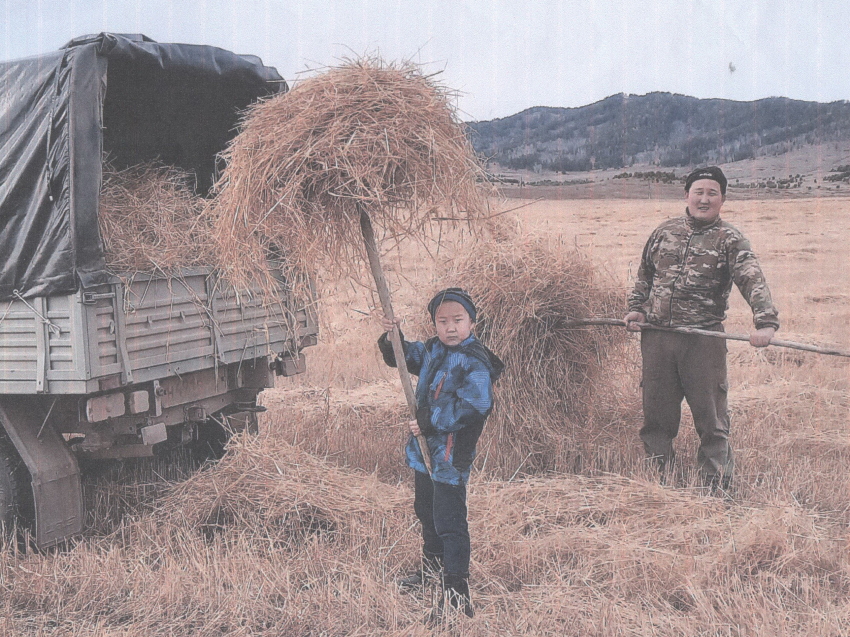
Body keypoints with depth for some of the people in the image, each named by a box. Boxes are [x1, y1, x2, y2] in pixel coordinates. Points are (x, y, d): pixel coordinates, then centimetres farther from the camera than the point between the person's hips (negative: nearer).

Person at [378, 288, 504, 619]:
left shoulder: (475, 361, -19)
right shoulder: (431, 350, 6)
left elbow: (474, 405, -27)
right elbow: (404, 356, 22)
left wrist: (430, 422, -23)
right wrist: (391, 337, 0)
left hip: (451, 453, -9)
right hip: (424, 448, 9)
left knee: (449, 521, -6)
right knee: (426, 511, 24)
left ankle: (457, 589, 2)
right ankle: (433, 567, 44)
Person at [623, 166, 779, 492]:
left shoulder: (730, 240, 0)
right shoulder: (664, 232, 13)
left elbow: (753, 282, -15)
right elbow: (644, 276, 25)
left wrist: (766, 322, -31)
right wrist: (636, 309, 10)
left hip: (704, 341, -3)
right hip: (656, 337, 4)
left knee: (711, 418, 0)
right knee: (656, 416, 9)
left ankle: (716, 488, 10)